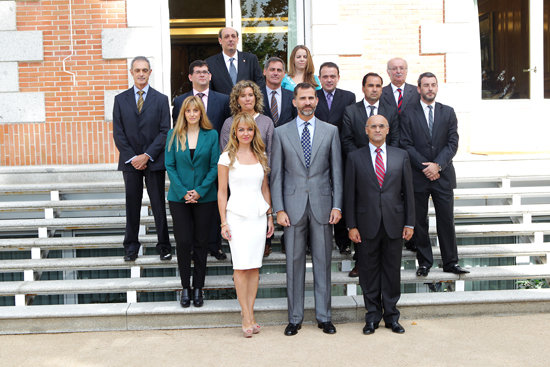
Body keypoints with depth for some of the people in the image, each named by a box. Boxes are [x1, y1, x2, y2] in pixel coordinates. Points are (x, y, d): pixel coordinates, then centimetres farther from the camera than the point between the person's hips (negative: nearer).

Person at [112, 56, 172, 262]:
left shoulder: (161, 99, 3)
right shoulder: (120, 99, 7)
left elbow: (165, 131, -3)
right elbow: (118, 133, 3)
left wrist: (147, 156, -11)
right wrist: (132, 157, -7)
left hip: (154, 161, -1)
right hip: (130, 161, 1)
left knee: (159, 205, 4)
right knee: (132, 205, 7)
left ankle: (164, 245, 14)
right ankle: (131, 246, 17)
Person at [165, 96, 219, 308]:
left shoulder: (211, 135, 1)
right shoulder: (174, 135, 3)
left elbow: (215, 166, -2)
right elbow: (170, 166, 1)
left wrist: (200, 191, -12)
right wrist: (183, 192, -10)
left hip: (205, 197, 0)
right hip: (179, 197, 0)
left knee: (201, 243, 5)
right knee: (183, 242, -2)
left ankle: (198, 288, 17)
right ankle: (185, 288, 13)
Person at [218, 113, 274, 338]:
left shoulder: (261, 157, 11)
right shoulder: (227, 157, 0)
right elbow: (222, 192, 0)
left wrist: (270, 215, 12)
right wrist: (224, 222, -4)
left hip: (259, 215, 3)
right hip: (237, 215, -3)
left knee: (255, 266, 3)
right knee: (241, 266, -7)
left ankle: (250, 314, 10)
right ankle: (247, 318, -1)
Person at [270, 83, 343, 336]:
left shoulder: (331, 131, 7)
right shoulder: (281, 132, 5)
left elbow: (337, 171, 5)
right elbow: (276, 174, 3)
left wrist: (337, 205, -2)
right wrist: (279, 209, -4)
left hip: (322, 205, 1)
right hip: (293, 206, 0)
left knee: (323, 262, 7)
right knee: (294, 263, 5)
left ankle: (324, 316, 19)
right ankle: (295, 318, 17)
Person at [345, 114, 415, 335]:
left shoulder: (401, 156, 7)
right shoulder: (355, 158, 2)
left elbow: (408, 191, 6)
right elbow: (349, 194, 1)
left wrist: (409, 223, 2)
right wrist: (351, 225, -4)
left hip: (394, 224, 1)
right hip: (367, 225, -1)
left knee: (392, 271, 8)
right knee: (369, 272, 6)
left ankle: (391, 316, 21)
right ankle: (372, 317, 19)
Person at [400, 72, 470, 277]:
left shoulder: (448, 112, 9)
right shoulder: (408, 114, 3)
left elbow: (453, 143, 2)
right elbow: (406, 144, -4)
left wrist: (437, 165, -11)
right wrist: (425, 167, -12)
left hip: (443, 175, 1)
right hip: (418, 176, -1)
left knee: (446, 220, 3)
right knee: (420, 221, 4)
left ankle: (450, 262, 13)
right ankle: (424, 262, 15)